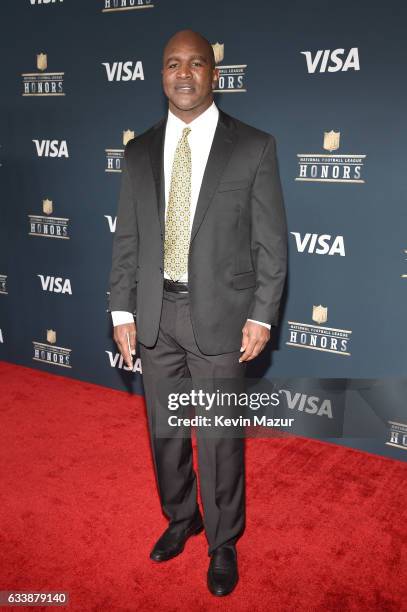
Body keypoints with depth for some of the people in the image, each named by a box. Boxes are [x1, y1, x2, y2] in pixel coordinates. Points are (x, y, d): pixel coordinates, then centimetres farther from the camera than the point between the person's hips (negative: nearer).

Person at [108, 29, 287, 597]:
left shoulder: (254, 148, -4)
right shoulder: (139, 152, 6)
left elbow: (271, 242, -4)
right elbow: (126, 239, 7)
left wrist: (262, 316, -9)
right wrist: (122, 311, 2)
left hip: (221, 316, -3)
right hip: (155, 315, 4)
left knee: (221, 440, 8)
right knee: (164, 430, 17)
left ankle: (223, 543, 31)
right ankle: (180, 518, 43)